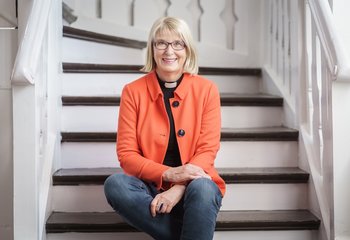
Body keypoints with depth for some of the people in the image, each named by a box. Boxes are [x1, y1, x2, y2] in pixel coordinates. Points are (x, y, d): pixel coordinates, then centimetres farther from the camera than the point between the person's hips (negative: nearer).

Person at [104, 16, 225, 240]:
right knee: (114, 184, -29)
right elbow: (127, 154, -5)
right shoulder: (133, 92, -2)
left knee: (202, 189, -35)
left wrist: (179, 188, -21)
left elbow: (207, 150, -5)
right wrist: (168, 173, -21)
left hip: (193, 186, -1)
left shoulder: (207, 89, -2)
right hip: (151, 186, 2)